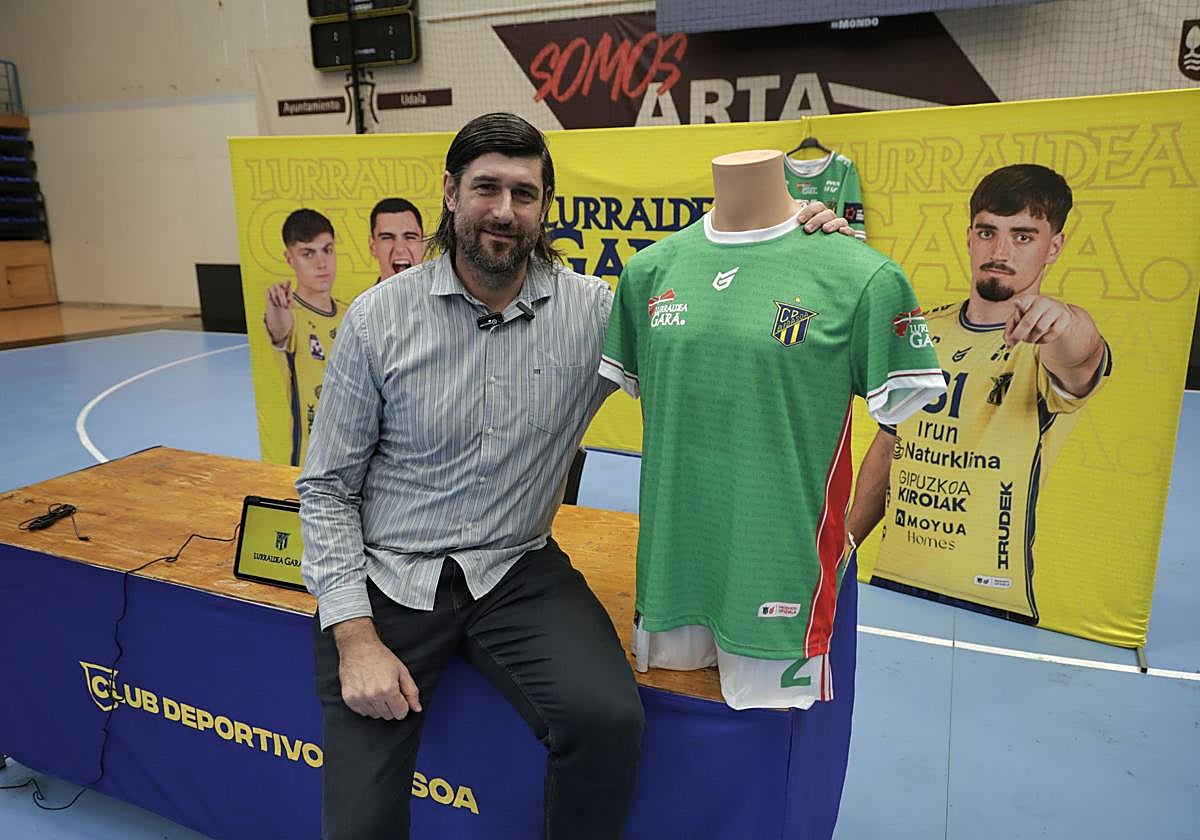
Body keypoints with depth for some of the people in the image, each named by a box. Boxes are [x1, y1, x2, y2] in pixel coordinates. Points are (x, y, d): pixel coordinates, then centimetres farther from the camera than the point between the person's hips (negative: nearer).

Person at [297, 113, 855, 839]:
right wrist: (355, 636, -10)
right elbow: (328, 487, -2)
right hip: (387, 575, 0)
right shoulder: (379, 318, -6)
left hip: (517, 570, 1)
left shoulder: (592, 310, -3)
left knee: (610, 719, -24)